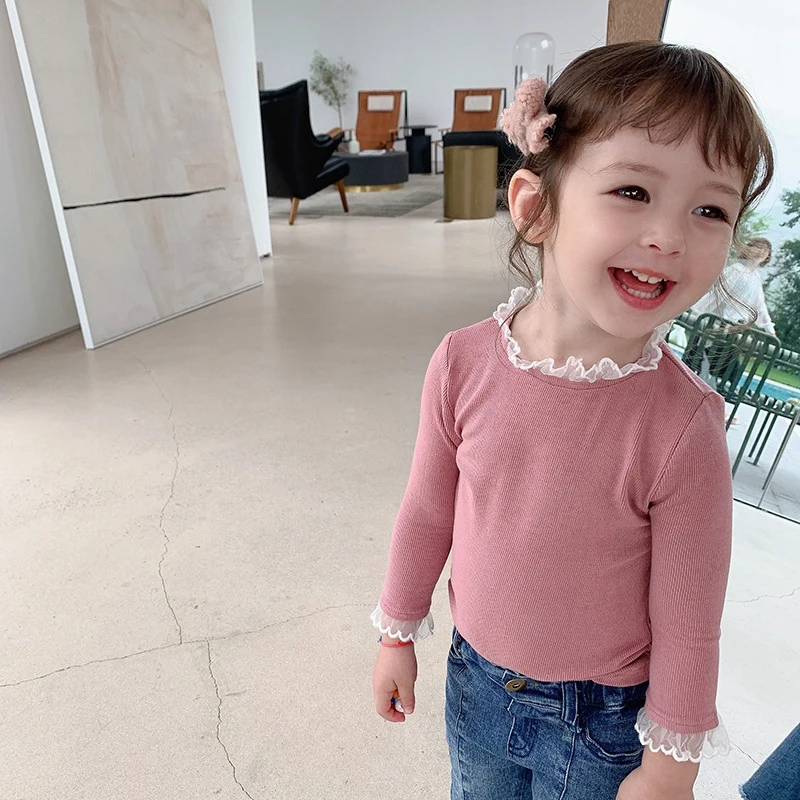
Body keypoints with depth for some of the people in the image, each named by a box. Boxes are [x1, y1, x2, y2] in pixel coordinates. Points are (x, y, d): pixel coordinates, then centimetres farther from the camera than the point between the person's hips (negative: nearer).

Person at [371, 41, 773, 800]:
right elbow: (426, 512, -6)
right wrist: (398, 633, 6)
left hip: (604, 720, -2)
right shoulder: (462, 362, -20)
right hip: (476, 680, 3)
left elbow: (688, 623, -14)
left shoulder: (683, 423, -27)